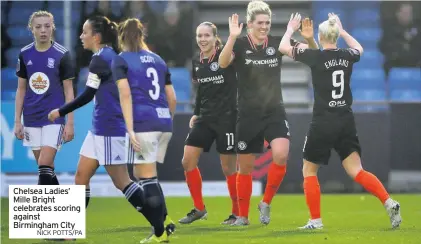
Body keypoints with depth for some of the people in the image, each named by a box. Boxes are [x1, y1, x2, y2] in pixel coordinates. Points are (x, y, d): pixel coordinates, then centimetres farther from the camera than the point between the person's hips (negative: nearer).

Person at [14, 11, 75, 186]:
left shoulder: (62, 55, -5)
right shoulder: (24, 54, 5)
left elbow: (68, 90, -2)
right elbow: (21, 89, 12)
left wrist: (70, 122, -6)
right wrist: (17, 121, 8)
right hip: (32, 119, 4)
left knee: (44, 165, -14)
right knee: (45, 167, 8)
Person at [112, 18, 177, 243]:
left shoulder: (121, 60, 2)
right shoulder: (158, 60, 19)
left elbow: (125, 94, -11)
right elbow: (172, 98, 17)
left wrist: (130, 129, -15)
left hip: (143, 123, -6)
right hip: (164, 123, 6)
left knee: (146, 178, -1)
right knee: (142, 175, 17)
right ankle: (162, 223, 9)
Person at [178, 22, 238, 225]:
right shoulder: (196, 62, 9)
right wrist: (196, 113, 17)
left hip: (226, 117, -6)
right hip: (205, 118, 6)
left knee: (229, 168, -2)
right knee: (188, 161, 0)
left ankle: (238, 213, 11)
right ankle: (199, 208, 11)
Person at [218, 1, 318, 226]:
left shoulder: (277, 43, -1)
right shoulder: (240, 44, -7)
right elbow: (223, 63, -26)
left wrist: (309, 38, -22)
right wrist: (232, 37, -39)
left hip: (275, 113, 1)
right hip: (248, 115, -1)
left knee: (281, 155, -22)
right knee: (245, 167, 6)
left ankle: (266, 203, -1)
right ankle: (243, 216, 22)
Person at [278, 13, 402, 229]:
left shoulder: (316, 57, -11)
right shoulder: (347, 56, 3)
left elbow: (283, 47, 1)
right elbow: (359, 49, 30)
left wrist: (290, 30, 19)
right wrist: (342, 30, 36)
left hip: (323, 123, -4)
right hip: (346, 122, 4)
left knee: (309, 170, 12)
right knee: (356, 171, 4)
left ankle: (315, 220, 6)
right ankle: (389, 202, -16)